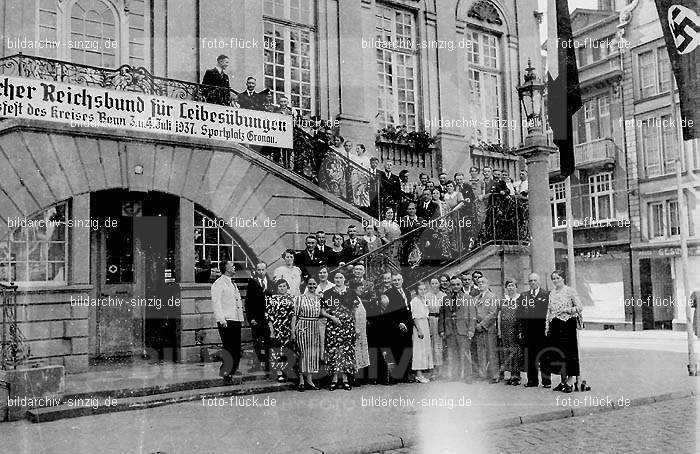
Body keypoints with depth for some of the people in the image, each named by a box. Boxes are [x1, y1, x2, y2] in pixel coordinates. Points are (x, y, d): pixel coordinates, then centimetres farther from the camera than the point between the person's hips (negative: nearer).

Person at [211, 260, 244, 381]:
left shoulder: (233, 283, 21)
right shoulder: (218, 284, -7)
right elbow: (216, 302, -14)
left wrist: (241, 317, 18)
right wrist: (221, 319, -21)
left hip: (236, 319, 8)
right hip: (226, 321, -8)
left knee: (237, 347, 8)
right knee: (228, 347, -9)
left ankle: (233, 370, 16)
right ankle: (225, 372, -2)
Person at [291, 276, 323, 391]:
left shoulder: (319, 298, 9)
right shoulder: (301, 298, -2)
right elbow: (295, 315, -3)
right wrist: (293, 331, -7)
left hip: (316, 329, 4)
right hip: (303, 328, -4)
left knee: (313, 354, 5)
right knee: (304, 353, -4)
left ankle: (309, 379, 12)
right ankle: (301, 380, 2)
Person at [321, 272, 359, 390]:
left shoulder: (351, 293, 9)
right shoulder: (327, 294, 6)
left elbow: (354, 311, 12)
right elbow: (322, 311, 5)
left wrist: (355, 326, 5)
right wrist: (332, 317, -11)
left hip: (348, 326, 1)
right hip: (332, 326, -1)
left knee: (347, 351, 0)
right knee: (333, 351, -4)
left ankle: (345, 378, 6)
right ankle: (334, 378, 3)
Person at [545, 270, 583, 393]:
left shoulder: (570, 291, -3)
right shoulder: (552, 293, 14)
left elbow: (580, 307, -6)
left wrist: (565, 310, -15)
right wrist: (547, 326, 11)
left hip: (568, 324, -6)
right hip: (555, 325, 6)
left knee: (569, 352, -5)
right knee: (558, 352, 6)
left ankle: (570, 382, 0)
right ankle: (563, 381, 15)